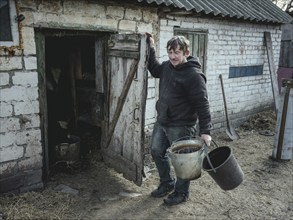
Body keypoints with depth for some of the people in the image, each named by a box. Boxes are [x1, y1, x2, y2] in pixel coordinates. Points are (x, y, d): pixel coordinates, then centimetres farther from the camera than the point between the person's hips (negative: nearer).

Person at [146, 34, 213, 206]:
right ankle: (167, 184, 39)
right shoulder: (167, 67, 4)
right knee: (157, 152, 18)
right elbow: (154, 69, 28)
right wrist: (151, 49, 21)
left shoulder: (194, 75, -20)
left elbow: (202, 105, -20)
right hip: (161, 122, 9)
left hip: (181, 127, -8)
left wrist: (205, 131, -22)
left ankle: (181, 193, 28)